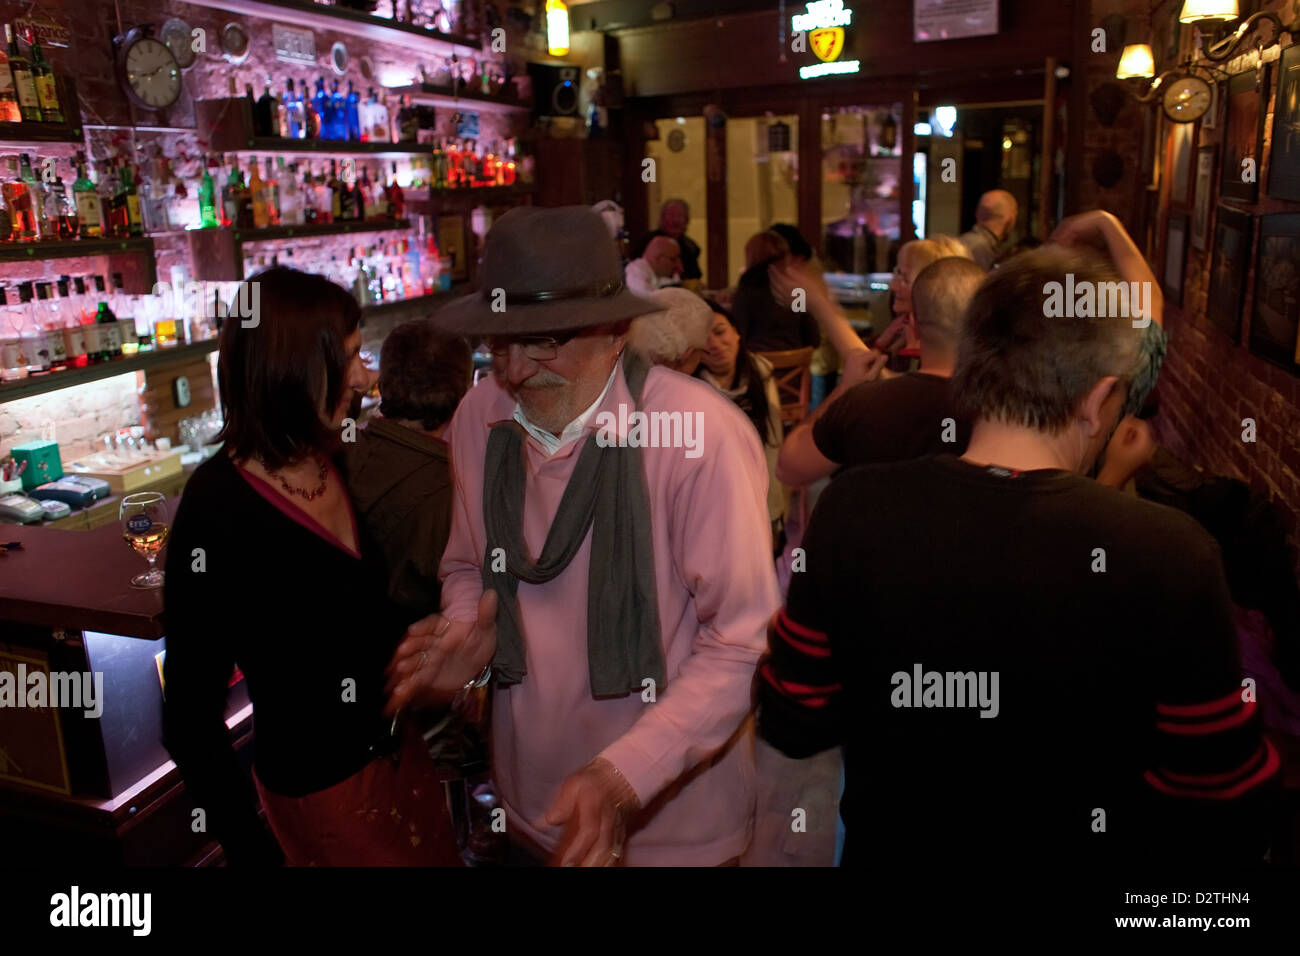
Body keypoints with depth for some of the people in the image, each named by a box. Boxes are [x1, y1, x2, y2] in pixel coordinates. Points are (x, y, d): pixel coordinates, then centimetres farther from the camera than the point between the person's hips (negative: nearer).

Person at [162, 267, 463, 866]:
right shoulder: (219, 508, -24)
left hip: (400, 750, 7)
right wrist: (250, 852, -14)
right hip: (320, 791, -7)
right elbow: (189, 721, -19)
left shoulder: (338, 464, -5)